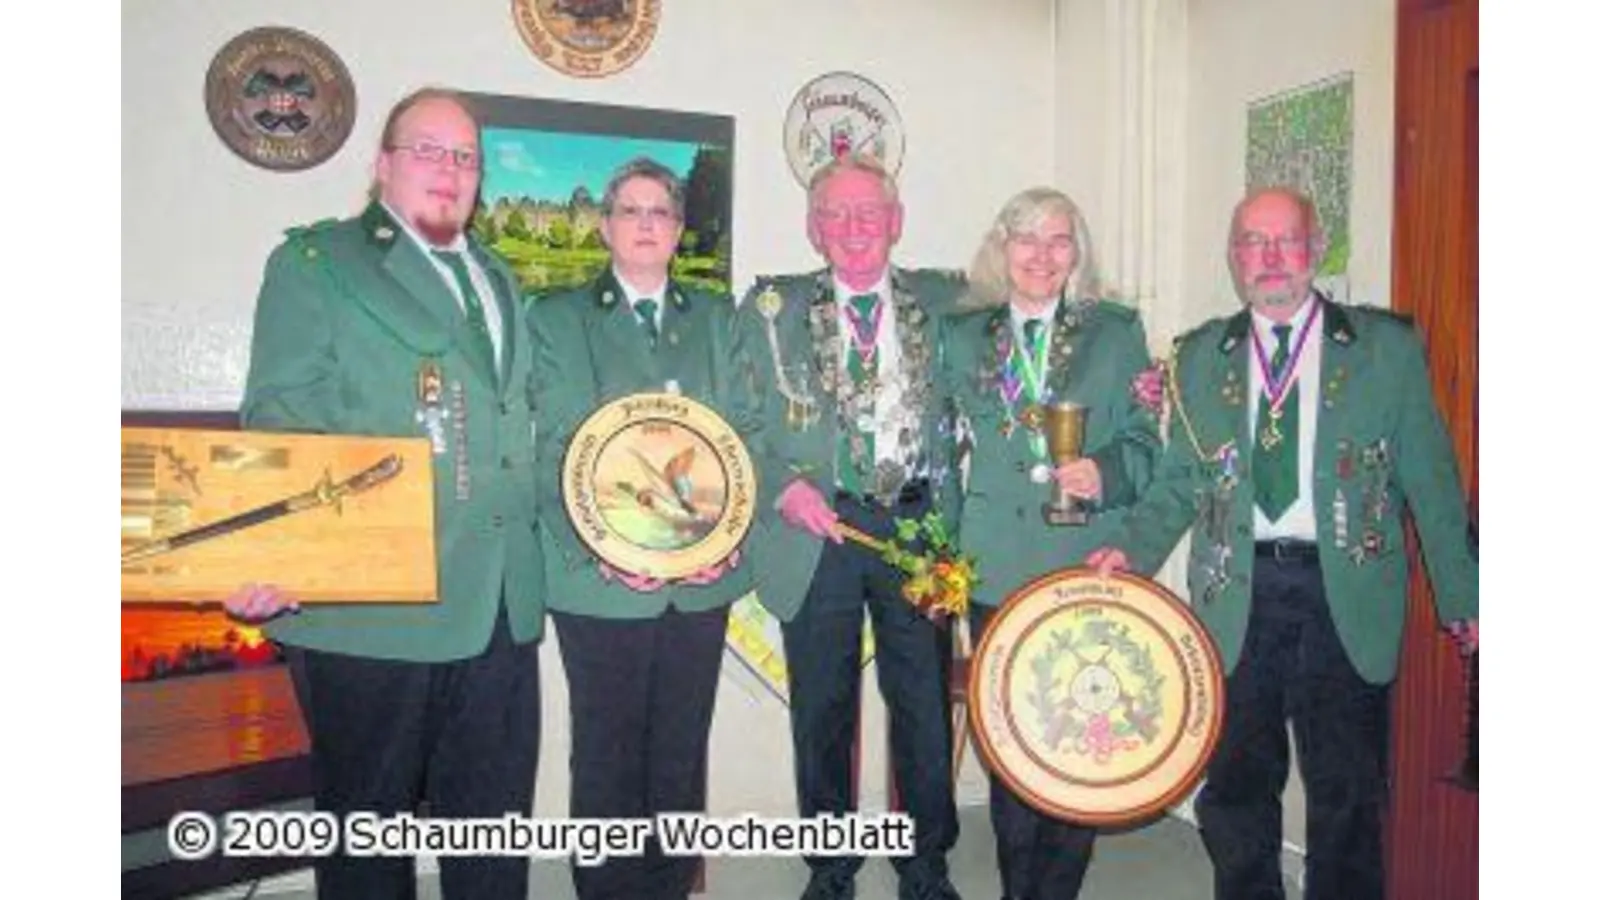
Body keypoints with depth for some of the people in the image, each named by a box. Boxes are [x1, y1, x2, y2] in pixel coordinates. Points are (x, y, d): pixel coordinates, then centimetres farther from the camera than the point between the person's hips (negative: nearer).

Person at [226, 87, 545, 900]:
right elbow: (281, 421, -7)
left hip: (501, 603, 6)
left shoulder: (498, 279, 19)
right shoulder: (316, 261, 1)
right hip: (371, 604, -5)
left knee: (495, 817, 14)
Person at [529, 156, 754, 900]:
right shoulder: (557, 317, 5)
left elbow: (743, 431, 7)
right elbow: (554, 447, -4)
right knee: (606, 756, 5)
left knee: (683, 752, 10)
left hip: (702, 573, 3)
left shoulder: (716, 316, 13)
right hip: (602, 577, -2)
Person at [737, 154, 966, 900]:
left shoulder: (946, 301, 7)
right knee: (822, 711, 10)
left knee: (925, 704, 9)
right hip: (818, 530, 0)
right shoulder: (771, 307, 4)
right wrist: (782, 487, -13)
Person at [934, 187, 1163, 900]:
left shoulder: (1117, 332, 7)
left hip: (1088, 568, -1)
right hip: (996, 569, 1)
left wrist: (1104, 473, -17)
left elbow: (1143, 442, 4)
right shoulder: (962, 337, 11)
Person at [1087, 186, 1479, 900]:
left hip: (1345, 594, -1)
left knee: (1349, 792, 7)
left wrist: (1462, 598, 3)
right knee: (1236, 787, 10)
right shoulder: (1199, 357, 9)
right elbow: (1180, 481, 10)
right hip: (1237, 595, 2)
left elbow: (1430, 480, 4)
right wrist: (1133, 549, -6)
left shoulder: (1387, 347, 3)